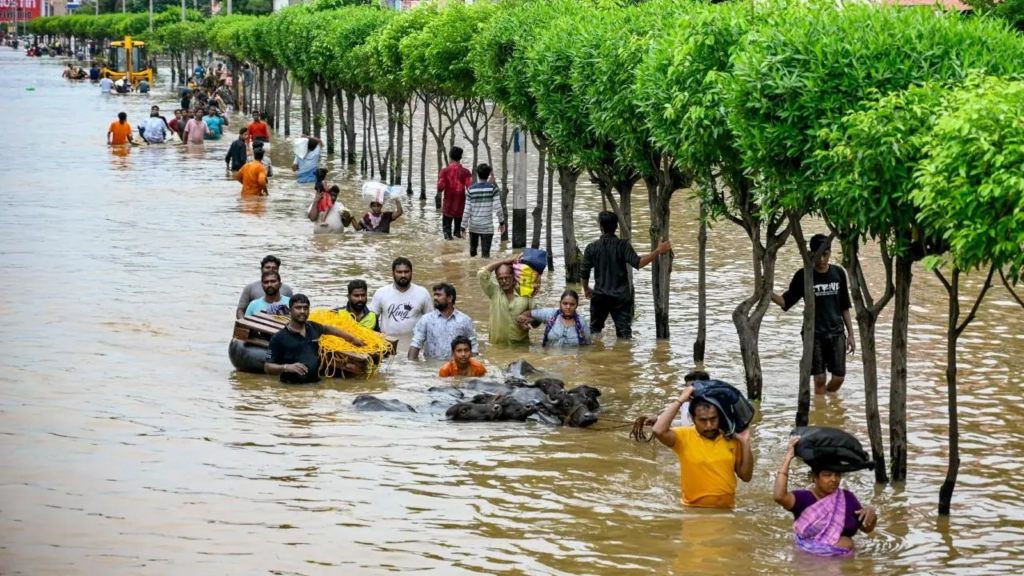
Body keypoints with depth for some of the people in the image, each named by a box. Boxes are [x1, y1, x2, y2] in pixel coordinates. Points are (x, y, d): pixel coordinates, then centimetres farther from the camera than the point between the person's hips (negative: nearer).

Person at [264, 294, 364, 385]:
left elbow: (327, 329, 35)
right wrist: (286, 367, -22)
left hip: (315, 384, 5)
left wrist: (351, 338, 40)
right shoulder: (279, 338, -5)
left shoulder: (313, 328, 10)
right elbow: (268, 367, -5)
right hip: (291, 387, -5)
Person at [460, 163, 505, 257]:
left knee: (472, 249, 23)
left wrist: (463, 227, 2)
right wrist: (502, 222, 4)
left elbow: (467, 210, -4)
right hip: (487, 226, -3)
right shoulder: (492, 188, -8)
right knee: (485, 253, -4)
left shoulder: (471, 190, -4)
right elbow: (497, 208, -10)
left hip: (473, 225, 3)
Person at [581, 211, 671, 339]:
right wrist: (658, 251, -18)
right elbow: (637, 263, -21)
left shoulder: (592, 248, -3)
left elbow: (584, 272, 2)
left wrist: (586, 289, 21)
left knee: (594, 329, 20)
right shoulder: (623, 245, -10)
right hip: (621, 295, -1)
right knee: (624, 331, -2)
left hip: (600, 296, 2)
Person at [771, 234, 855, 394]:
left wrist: (850, 334, 8)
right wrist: (768, 293, -24)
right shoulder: (803, 276, -6)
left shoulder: (838, 273, 2)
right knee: (819, 378, -3)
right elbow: (786, 302, -5)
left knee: (839, 377, 3)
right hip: (814, 334, -3)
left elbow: (844, 307, 9)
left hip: (836, 333, 3)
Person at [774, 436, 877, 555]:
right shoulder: (803, 498, -2)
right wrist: (788, 458, -19)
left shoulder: (847, 497, 10)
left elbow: (867, 528, 19)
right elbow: (779, 496, -22)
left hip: (845, 560, 3)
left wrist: (871, 513, -6)